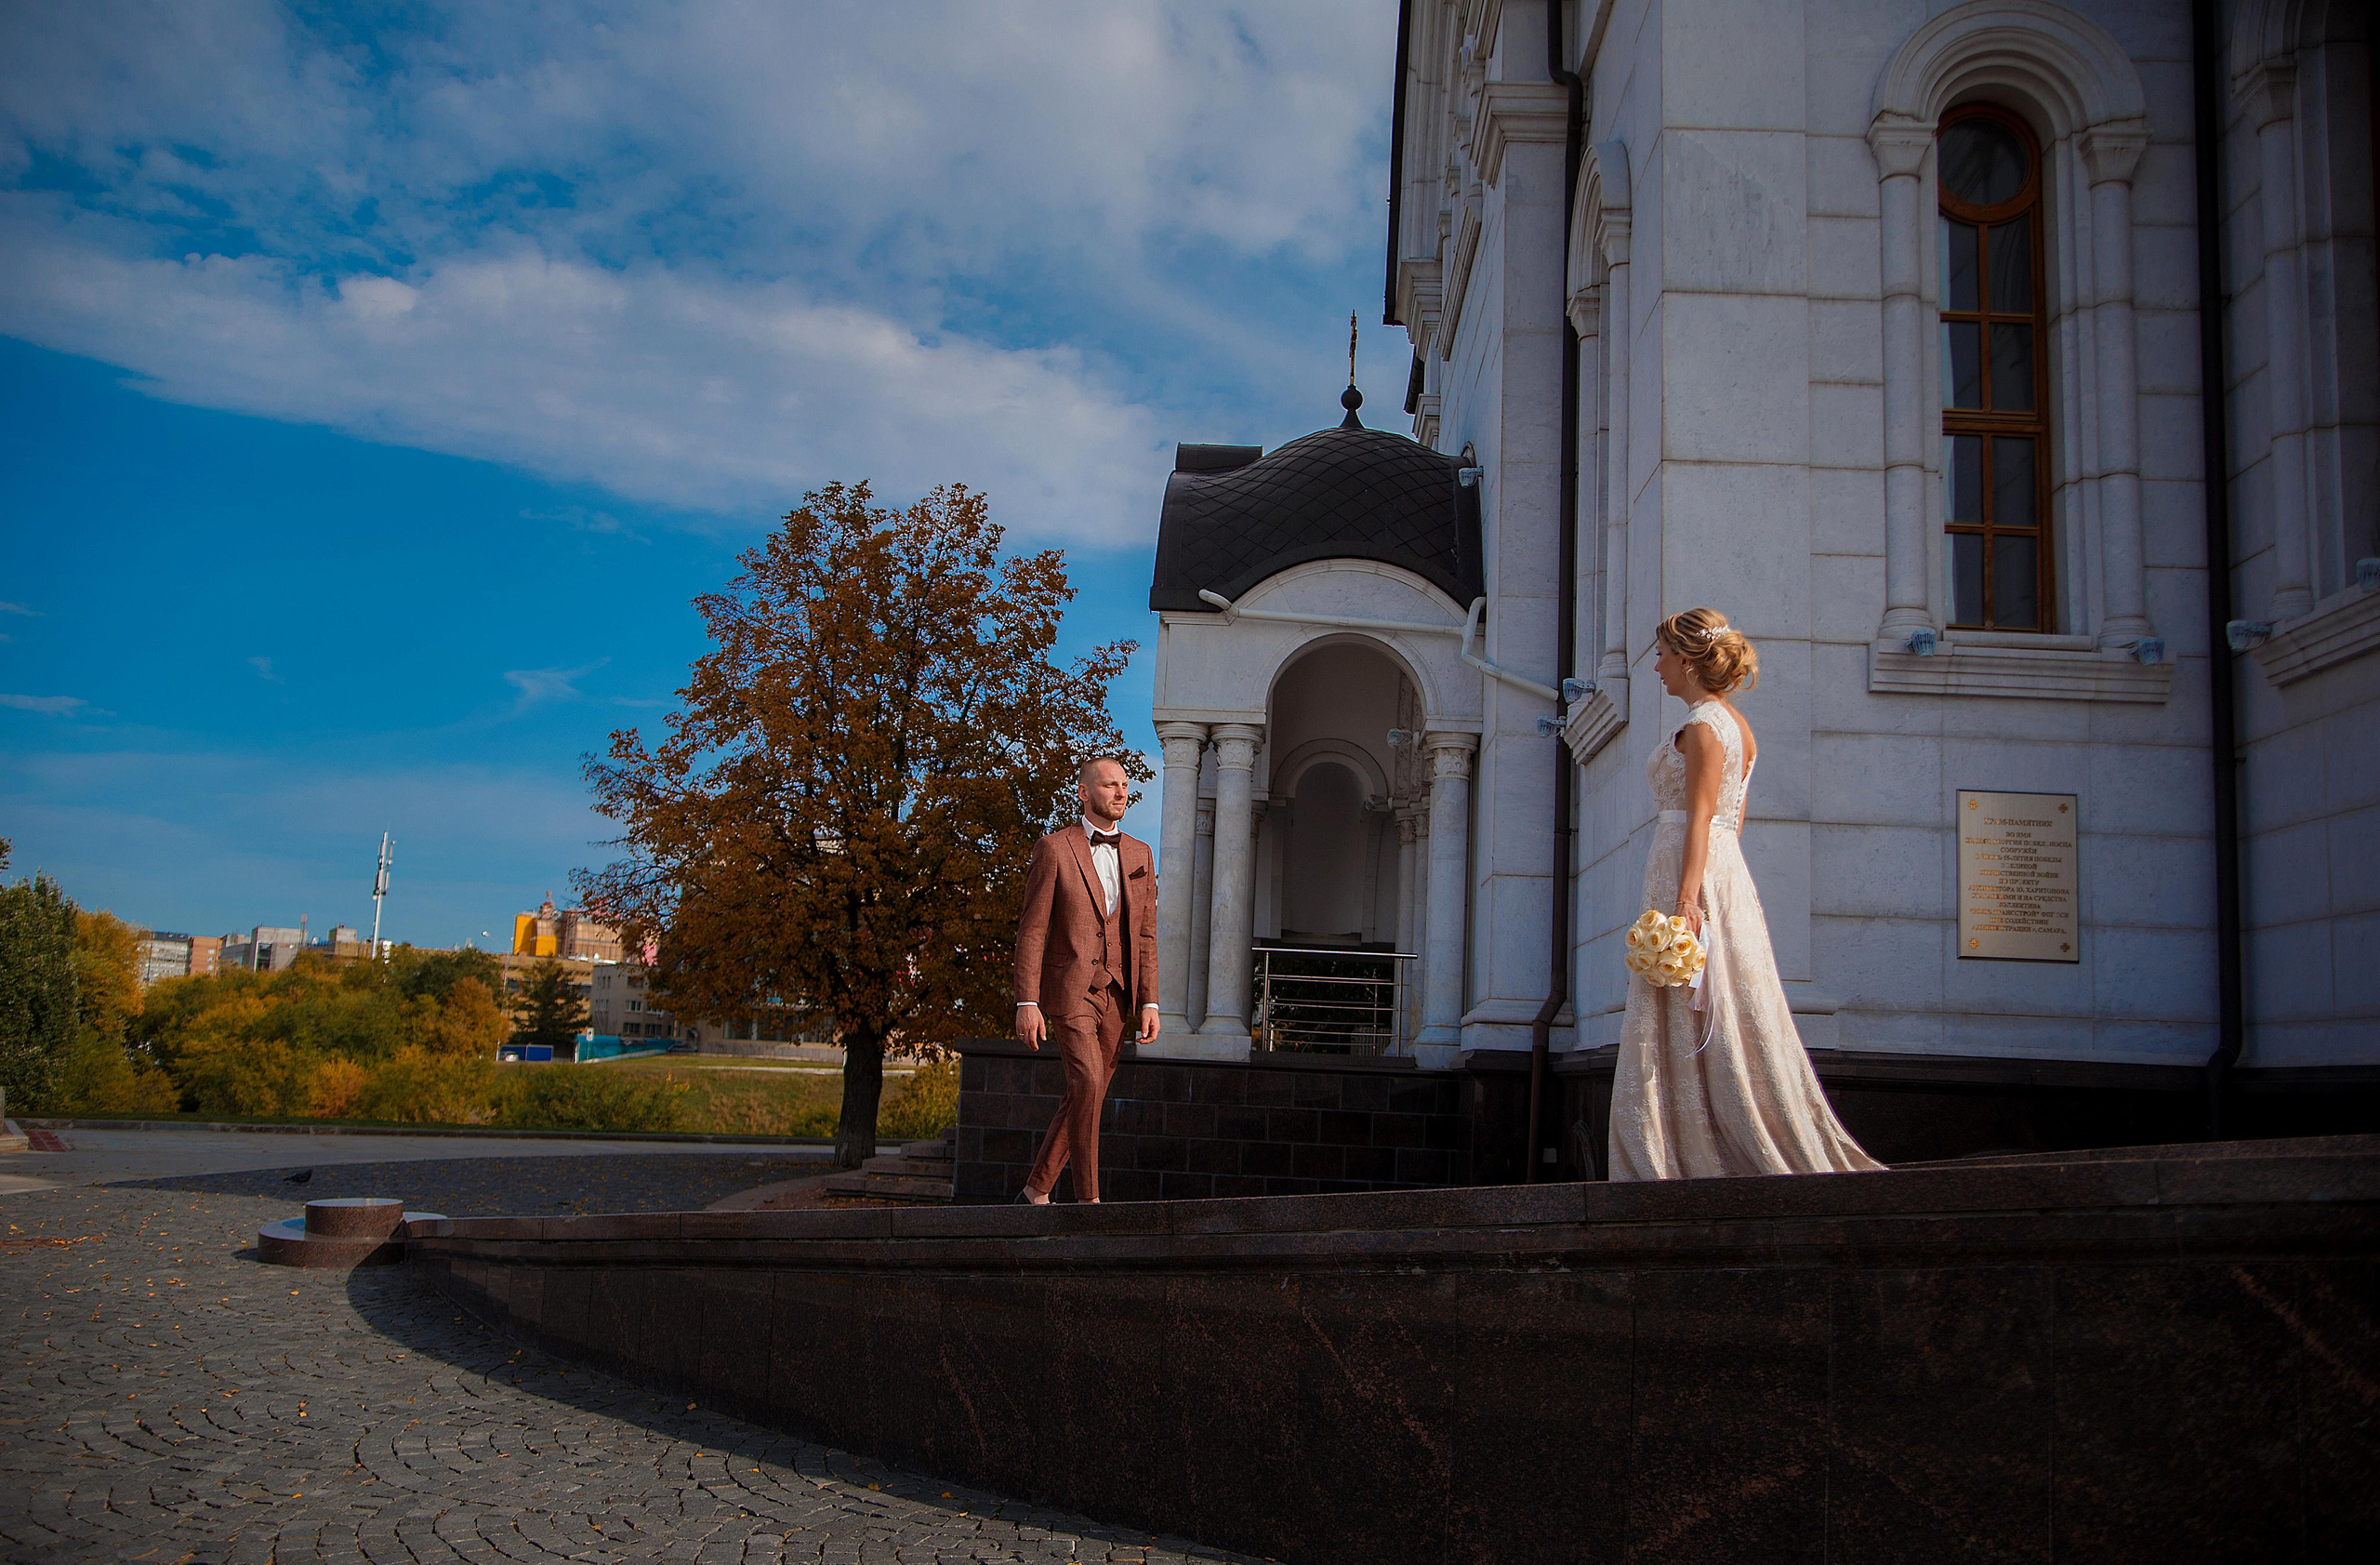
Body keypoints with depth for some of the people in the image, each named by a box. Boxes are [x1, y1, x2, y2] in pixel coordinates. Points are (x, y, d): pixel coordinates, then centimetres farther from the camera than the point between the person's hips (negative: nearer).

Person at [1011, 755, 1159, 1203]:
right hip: (1068, 989, -5)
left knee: (1086, 1097, 6)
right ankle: (1088, 1198, -12)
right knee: (1087, 1084, -20)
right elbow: (1031, 930, -6)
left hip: (1115, 996, 5)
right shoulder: (1054, 849, -3)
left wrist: (1149, 1002, 4)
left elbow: (1145, 935, 12)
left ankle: (1037, 1190, 21)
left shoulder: (1139, 855, 12)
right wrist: (1026, 1002, -13)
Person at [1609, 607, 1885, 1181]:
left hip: (1692, 869, -10)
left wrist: (1685, 899, -23)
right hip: (1724, 867, 10)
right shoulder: (1734, 722, 17)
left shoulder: (1703, 724, -11)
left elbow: (1700, 818, -18)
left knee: (1688, 1025, -5)